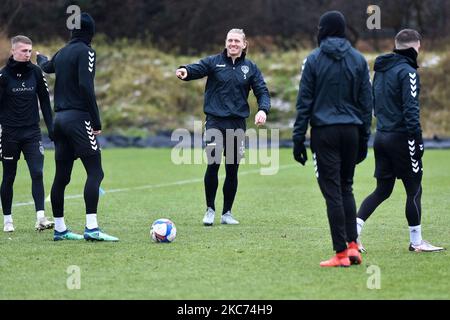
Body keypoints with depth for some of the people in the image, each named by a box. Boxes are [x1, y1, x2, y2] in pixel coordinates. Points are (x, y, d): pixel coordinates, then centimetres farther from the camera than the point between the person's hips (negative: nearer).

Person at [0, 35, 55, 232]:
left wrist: (50, 126, 6)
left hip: (32, 133, 2)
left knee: (37, 173, -11)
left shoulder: (36, 72, 3)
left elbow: (44, 101, 10)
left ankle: (40, 218, -13)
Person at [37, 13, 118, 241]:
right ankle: (91, 228, -20)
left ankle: (59, 229, 15)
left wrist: (40, 58, 62)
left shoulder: (62, 53, 14)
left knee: (61, 176, 11)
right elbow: (86, 86, -18)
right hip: (79, 118, -8)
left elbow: (47, 67, 37)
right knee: (95, 172, -11)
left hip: (60, 118, 8)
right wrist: (96, 121, -15)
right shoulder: (85, 52, -7)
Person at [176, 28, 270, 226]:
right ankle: (210, 210, 4)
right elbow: (197, 69, -16)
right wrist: (185, 71, -40)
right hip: (215, 121, -2)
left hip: (237, 124, 2)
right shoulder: (215, 62, 1)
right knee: (213, 164, -12)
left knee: (232, 169, 6)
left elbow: (262, 91, 5)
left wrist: (263, 110, -15)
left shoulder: (250, 68, 8)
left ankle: (227, 213, 19)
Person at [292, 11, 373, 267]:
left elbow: (304, 101, -4)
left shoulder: (314, 60, -3)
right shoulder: (359, 60, 7)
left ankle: (341, 253, -4)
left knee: (333, 191, -2)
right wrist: (364, 137, 13)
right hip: (351, 131, 3)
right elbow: (367, 102, 7)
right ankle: (352, 246, 6)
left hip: (325, 132, -3)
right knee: (346, 188, 16)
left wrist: (299, 138, 0)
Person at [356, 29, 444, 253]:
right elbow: (411, 109, -19)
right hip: (401, 137, -8)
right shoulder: (407, 72, -13)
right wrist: (417, 139, -18)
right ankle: (416, 241, 9)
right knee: (414, 190, 3)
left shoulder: (381, 70, 13)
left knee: (382, 190, 13)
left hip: (381, 136, 8)